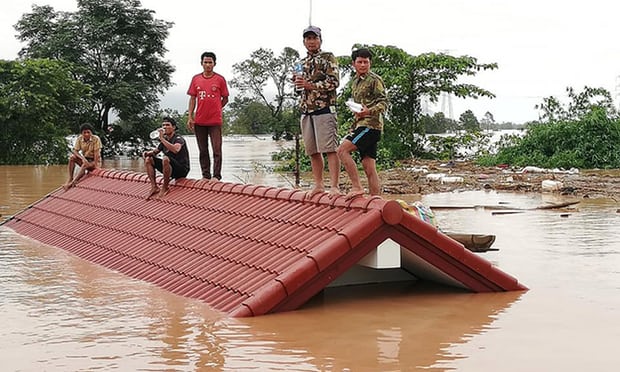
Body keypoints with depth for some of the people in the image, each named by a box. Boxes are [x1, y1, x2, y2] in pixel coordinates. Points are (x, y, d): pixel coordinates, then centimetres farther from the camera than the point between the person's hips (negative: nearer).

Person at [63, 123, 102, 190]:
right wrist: (82, 158, -28)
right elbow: (74, 151, -10)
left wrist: (95, 166, -23)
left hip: (94, 161, -5)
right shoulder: (79, 139, -6)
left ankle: (73, 182, -37)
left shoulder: (96, 139, -17)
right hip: (85, 159, 5)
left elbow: (96, 153, -18)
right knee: (72, 157, -21)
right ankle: (70, 179, -22)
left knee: (85, 165, -36)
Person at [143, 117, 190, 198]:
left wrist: (162, 138, -33)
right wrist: (147, 153, 0)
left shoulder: (179, 139, -12)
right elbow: (155, 151, 24)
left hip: (182, 170, -8)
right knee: (148, 159, 1)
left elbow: (175, 150, -36)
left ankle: (165, 188, -21)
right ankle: (154, 187, -7)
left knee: (165, 159, -36)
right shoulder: (164, 140, 11)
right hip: (171, 170, 8)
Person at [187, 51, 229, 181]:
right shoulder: (196, 79, 7)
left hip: (215, 121, -3)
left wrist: (215, 109, -1)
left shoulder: (220, 79, 0)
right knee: (203, 151, 9)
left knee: (217, 150, -4)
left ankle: (217, 176, 0)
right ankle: (206, 176, 16)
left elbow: (225, 99, 7)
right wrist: (190, 117, 3)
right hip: (199, 121, 3)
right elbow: (192, 99, 9)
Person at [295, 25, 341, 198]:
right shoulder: (302, 62, 20)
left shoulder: (328, 58, 0)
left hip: (324, 108, -7)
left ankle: (334, 186, -13)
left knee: (330, 149, -11)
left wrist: (310, 85, -13)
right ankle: (318, 185, 15)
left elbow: (334, 82, -9)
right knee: (313, 151, 8)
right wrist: (298, 80, 4)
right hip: (306, 110, 7)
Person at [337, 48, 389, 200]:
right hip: (361, 125, 8)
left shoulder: (375, 80, -3)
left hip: (371, 124, -8)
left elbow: (384, 102, -12)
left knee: (342, 150, -21)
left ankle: (357, 187, -20)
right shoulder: (355, 82, 22)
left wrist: (369, 111, -29)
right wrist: (353, 128, 26)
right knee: (369, 168, 4)